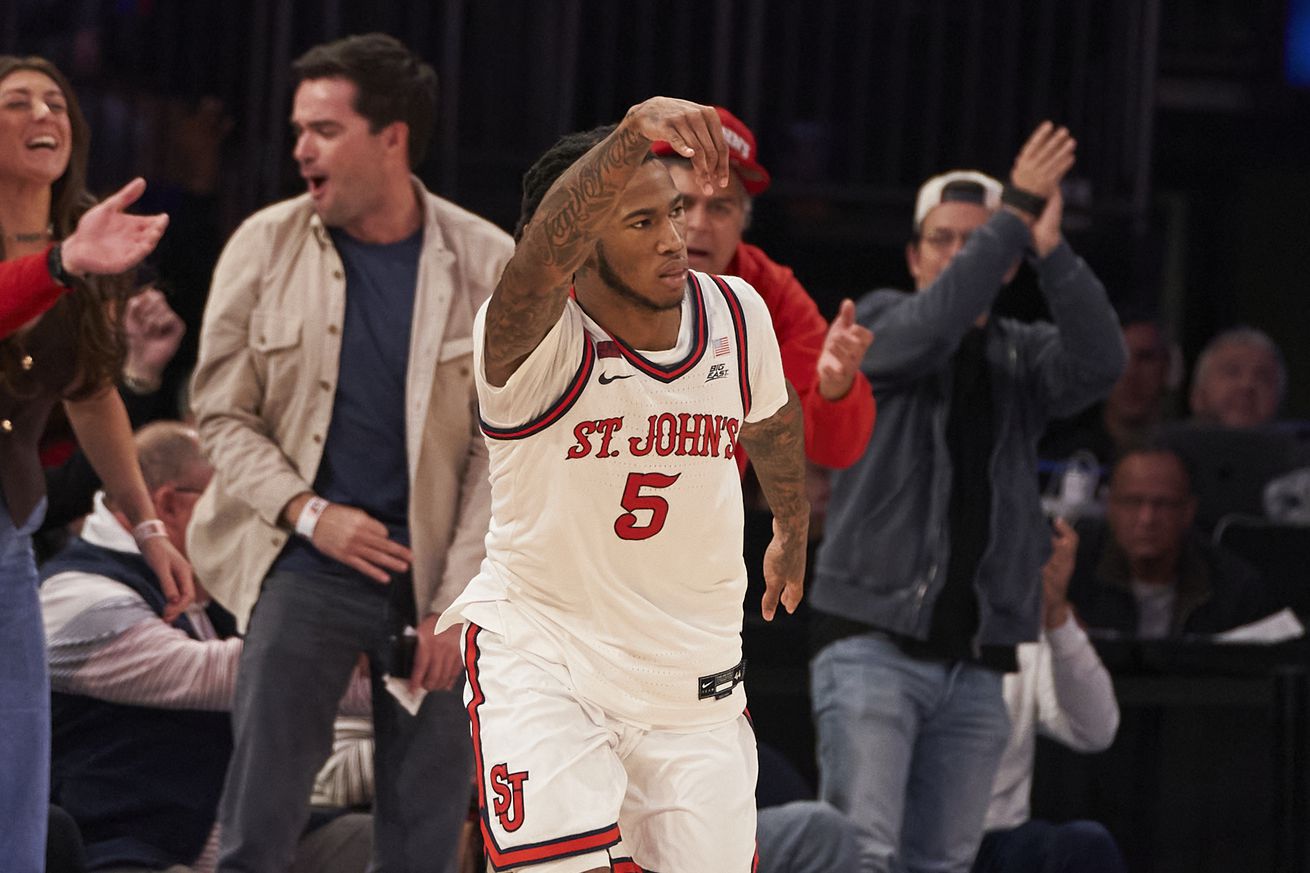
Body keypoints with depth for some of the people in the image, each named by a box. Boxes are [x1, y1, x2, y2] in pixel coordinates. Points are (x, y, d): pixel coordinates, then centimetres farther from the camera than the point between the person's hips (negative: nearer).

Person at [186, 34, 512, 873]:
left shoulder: (487, 265, 0)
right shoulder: (266, 245, 1)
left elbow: (503, 447, 0)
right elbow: (221, 412, 4)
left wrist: (458, 604, -6)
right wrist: (308, 512, -11)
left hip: (438, 584, 0)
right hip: (306, 571, 0)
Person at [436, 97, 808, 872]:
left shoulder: (736, 314, -4)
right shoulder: (537, 341, -21)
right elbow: (547, 250, -44)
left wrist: (794, 528, 35)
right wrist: (633, 136, -62)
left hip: (695, 677, 5)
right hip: (539, 653, -5)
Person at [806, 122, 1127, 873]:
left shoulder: (1021, 357, 13)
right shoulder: (875, 324, 5)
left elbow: (1102, 362, -8)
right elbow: (928, 329, -18)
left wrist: (1050, 250, -20)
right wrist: (1017, 213, -17)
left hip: (975, 662, 4)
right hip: (873, 640, -4)